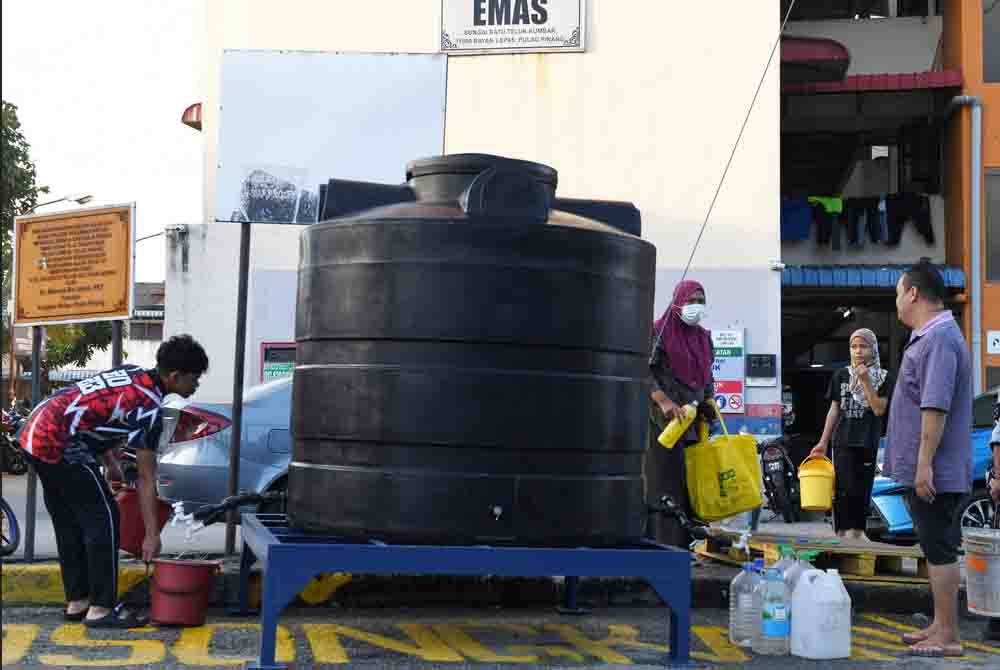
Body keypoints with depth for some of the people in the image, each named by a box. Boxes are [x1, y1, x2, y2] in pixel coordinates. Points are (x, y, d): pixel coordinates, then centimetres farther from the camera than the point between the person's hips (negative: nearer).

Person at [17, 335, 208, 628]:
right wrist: (152, 534, -5)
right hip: (60, 445, -10)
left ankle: (76, 602, 23)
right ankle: (101, 609, 0)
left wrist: (110, 463, 25)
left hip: (34, 434, 10)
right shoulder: (148, 407, -13)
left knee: (68, 524, 17)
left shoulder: (130, 373, 12)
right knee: (103, 519, -2)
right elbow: (146, 478, -10)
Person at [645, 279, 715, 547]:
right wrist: (664, 401, -22)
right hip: (664, 420, -6)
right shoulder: (659, 332, -3)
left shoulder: (704, 338, 17)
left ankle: (685, 543, 9)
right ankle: (661, 545, -6)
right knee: (664, 482, -8)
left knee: (691, 483, 4)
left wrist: (709, 402, 8)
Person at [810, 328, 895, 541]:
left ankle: (857, 533, 10)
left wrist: (865, 381, -14)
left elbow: (879, 409, -6)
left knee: (862, 491, 2)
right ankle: (842, 533, -6)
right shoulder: (841, 375, 9)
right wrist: (823, 442, 10)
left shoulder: (884, 377, 4)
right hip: (843, 441, 0)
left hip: (868, 443, 0)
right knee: (845, 491, -9)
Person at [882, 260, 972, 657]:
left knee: (940, 550, -5)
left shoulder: (938, 340, -18)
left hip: (932, 472, -11)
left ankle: (948, 637, 0)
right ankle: (940, 626, 25)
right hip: (922, 470, 11)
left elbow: (936, 406, -25)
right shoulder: (928, 337, 17)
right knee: (938, 549, 16)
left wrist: (924, 464, -26)